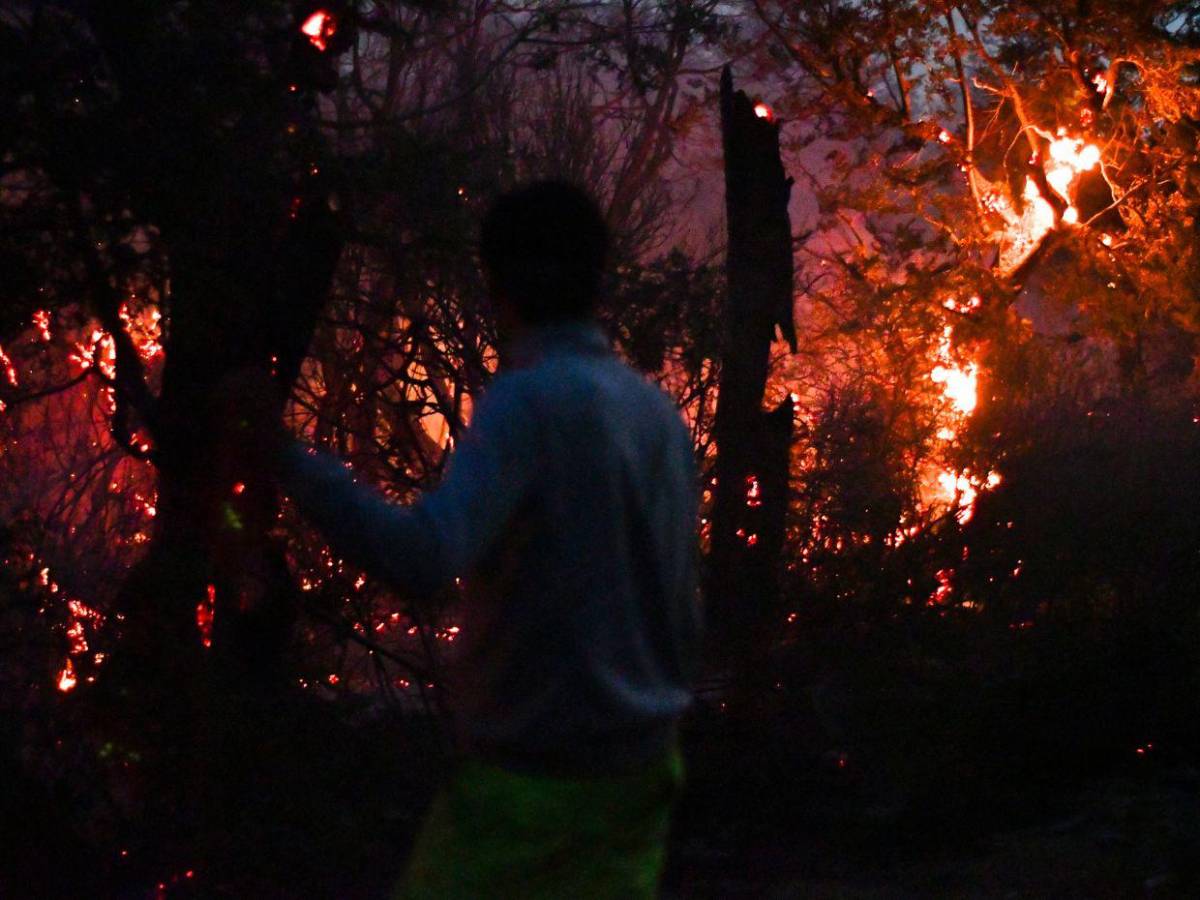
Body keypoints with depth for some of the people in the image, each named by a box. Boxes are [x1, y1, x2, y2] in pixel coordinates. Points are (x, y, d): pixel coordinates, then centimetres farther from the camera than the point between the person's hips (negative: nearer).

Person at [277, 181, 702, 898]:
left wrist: (290, 463, -25)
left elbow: (424, 556, -29)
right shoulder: (661, 415, 8)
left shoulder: (531, 400, -14)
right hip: (641, 773, 7)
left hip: (530, 783, -7)